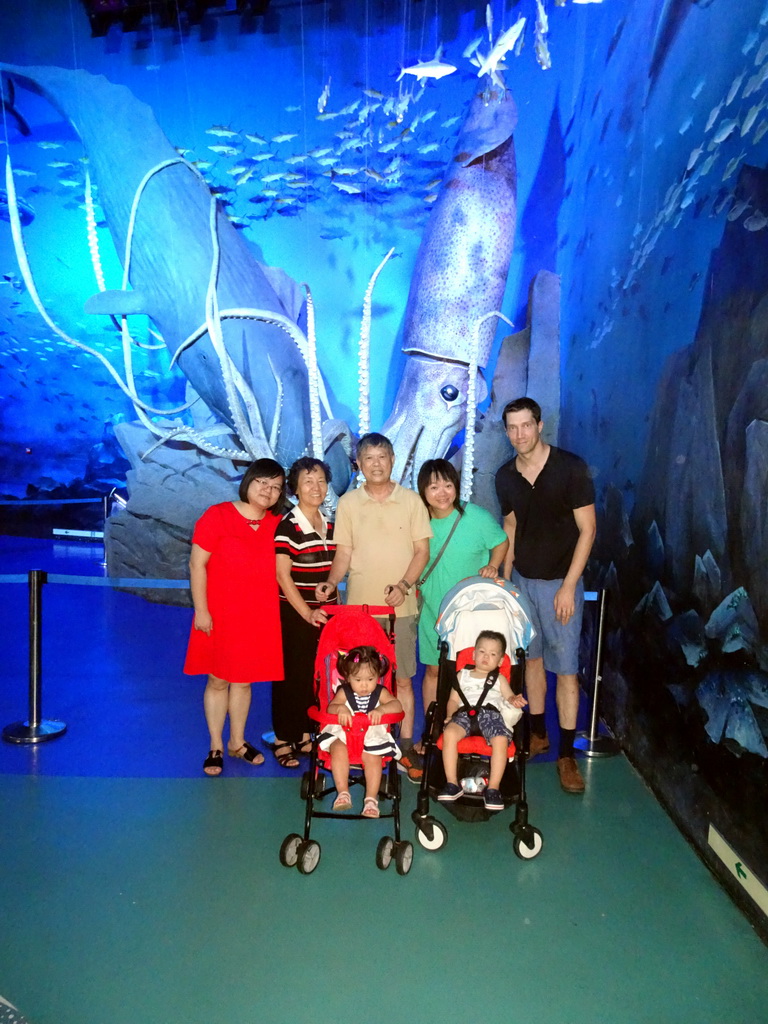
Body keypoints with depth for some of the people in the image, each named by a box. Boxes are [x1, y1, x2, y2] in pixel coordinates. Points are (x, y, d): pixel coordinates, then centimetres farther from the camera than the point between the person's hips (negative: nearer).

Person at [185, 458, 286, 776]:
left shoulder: (277, 524, 2)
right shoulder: (217, 516, -9)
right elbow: (197, 564, -9)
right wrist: (201, 610, -12)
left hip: (260, 619, 3)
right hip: (219, 616, -3)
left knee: (244, 681, 15)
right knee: (218, 680, 8)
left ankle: (237, 742, 32)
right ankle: (215, 747, 24)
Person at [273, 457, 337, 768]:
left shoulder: (330, 525, 10)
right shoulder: (287, 526, -10)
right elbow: (282, 575, -13)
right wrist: (306, 613, -17)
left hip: (325, 613, 6)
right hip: (294, 613, -6)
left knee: (319, 677, 9)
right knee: (292, 676, 2)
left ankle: (306, 736, 25)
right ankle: (283, 741, 16)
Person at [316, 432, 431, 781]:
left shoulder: (411, 500, 2)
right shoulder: (348, 502, 4)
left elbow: (422, 550, 2)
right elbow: (343, 553, 6)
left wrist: (404, 585, -12)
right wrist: (331, 583, -11)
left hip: (400, 606, -1)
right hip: (359, 605, 1)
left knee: (402, 679, 4)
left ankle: (406, 747, 17)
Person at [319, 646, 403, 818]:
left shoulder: (380, 693, -1)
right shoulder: (344, 692, 0)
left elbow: (397, 705, -16)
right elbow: (330, 708, -13)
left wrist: (381, 709, -35)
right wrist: (340, 708, -37)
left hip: (372, 735, 0)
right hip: (342, 732, 0)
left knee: (373, 757, -27)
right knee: (338, 750, -29)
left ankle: (371, 798, -15)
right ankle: (343, 792, -21)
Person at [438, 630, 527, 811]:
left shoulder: (499, 679, 27)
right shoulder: (463, 675, 27)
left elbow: (510, 697, 16)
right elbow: (453, 699, 22)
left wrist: (515, 700, -8)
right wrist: (449, 715, 2)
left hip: (491, 713, 0)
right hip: (465, 714, 0)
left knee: (501, 740, -34)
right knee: (449, 733, -33)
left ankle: (493, 788, -24)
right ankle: (452, 784, -24)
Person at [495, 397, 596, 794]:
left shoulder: (571, 467, -12)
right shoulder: (506, 476, 3)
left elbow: (587, 529, -10)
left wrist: (568, 586, -14)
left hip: (559, 582, -4)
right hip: (521, 579, 5)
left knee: (565, 667, -1)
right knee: (532, 657, 13)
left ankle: (567, 754, 10)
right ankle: (538, 735, 29)